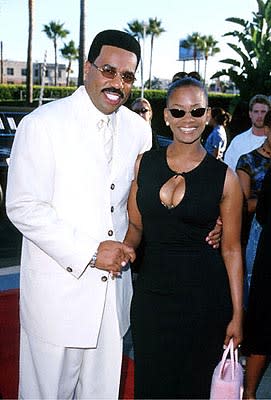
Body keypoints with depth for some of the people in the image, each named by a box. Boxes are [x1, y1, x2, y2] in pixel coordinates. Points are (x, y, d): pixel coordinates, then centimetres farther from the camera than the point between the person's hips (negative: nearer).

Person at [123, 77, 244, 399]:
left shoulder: (224, 177, -7)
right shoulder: (144, 163, 1)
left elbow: (231, 249, -3)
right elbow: (135, 225, 9)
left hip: (204, 295, -2)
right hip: (151, 289, 2)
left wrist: (237, 314, -3)